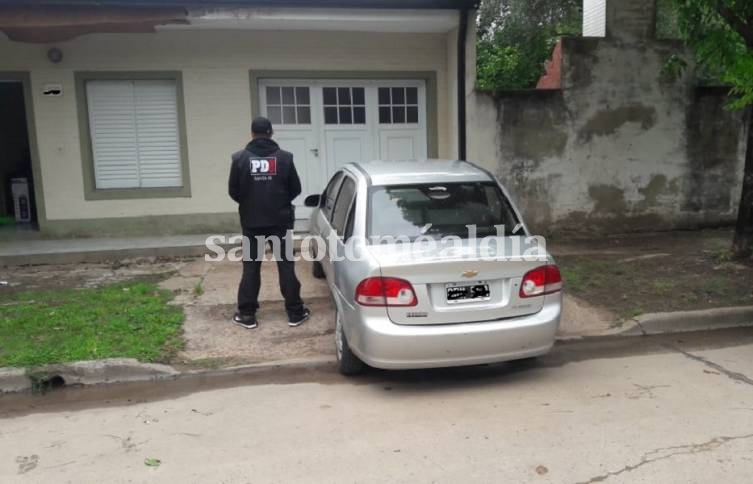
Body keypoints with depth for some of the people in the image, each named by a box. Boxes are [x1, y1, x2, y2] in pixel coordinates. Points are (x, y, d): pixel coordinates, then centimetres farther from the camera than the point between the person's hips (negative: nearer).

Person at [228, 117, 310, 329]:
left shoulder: (240, 158, -4)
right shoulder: (284, 157, -4)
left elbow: (233, 191, -1)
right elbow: (296, 189, 1)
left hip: (251, 221, 0)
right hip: (280, 220, 0)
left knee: (251, 267, 9)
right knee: (286, 265, 7)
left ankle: (247, 314, 12)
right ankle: (295, 312, 11)